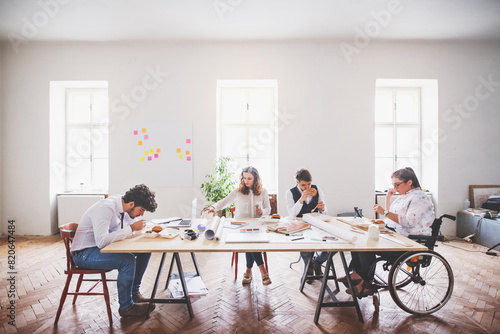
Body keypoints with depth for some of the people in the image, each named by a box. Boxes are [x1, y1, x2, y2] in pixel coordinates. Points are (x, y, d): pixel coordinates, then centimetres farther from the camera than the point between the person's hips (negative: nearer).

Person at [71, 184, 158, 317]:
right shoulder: (106, 208, -29)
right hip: (84, 253, -8)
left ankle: (134, 292, 11)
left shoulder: (123, 205, -4)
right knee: (127, 260, -30)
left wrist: (150, 228, -11)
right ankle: (126, 307, -7)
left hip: (102, 246, 8)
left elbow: (134, 224, 10)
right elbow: (101, 241, -37)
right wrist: (131, 228, -31)